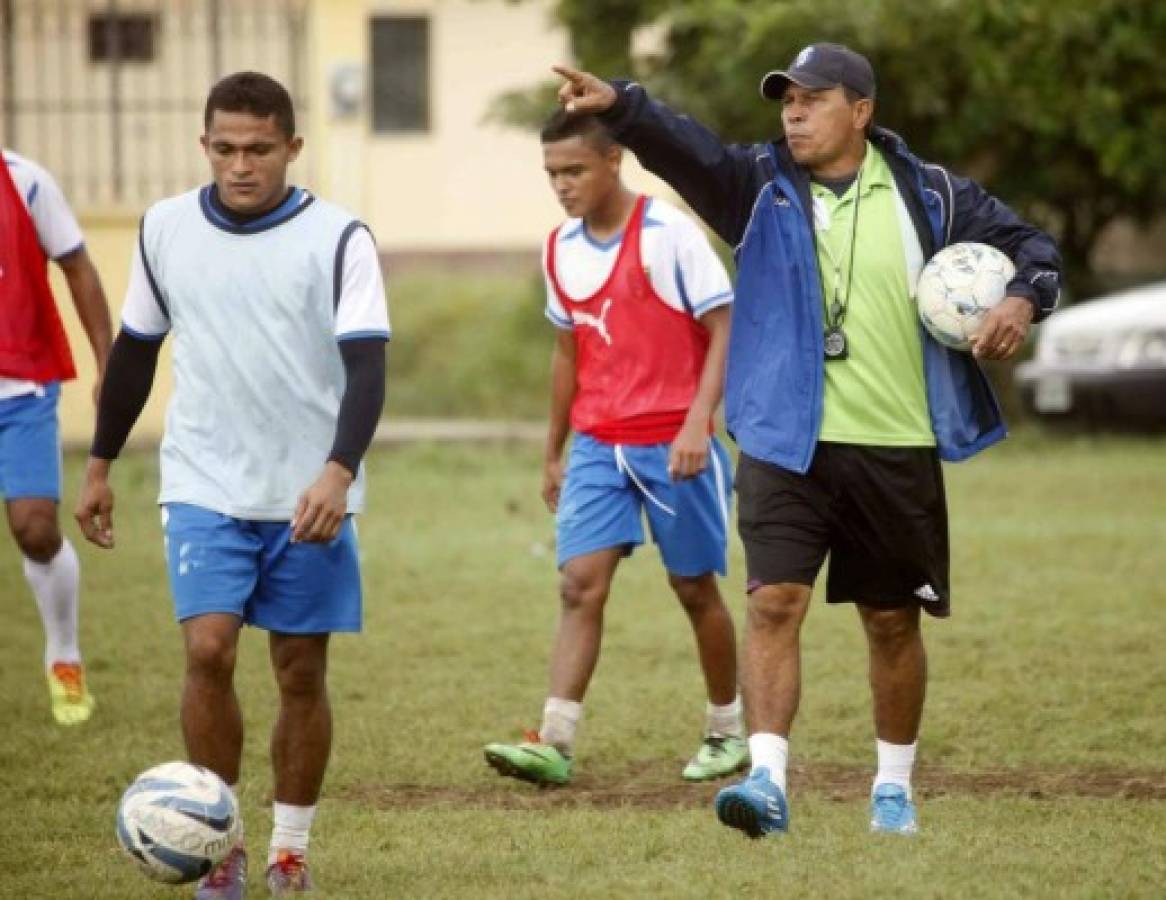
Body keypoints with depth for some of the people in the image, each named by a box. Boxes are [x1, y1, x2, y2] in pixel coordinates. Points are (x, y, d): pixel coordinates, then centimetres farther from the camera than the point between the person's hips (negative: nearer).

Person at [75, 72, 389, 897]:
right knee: (208, 650, -14)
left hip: (309, 495, -1)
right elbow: (135, 349, 14)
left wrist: (338, 472, -31)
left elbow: (366, 366, -16)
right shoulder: (166, 229, 2)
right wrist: (100, 467, 17)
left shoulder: (337, 239, -9)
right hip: (205, 488, 1)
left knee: (302, 673, 4)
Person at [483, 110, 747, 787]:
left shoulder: (668, 233, -10)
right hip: (598, 444, 5)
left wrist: (697, 423, -20)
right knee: (580, 585, -8)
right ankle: (556, 744, -14)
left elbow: (724, 328, -10)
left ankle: (728, 731, 23)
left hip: (673, 443, -5)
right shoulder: (561, 250, 8)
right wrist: (554, 453, 21)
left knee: (695, 587, 6)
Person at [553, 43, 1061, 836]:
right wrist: (619, 106, -36)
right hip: (785, 444, -1)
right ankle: (768, 780, -16)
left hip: (897, 450, 1)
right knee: (775, 601, -14)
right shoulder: (761, 186, 0)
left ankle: (895, 785, 26)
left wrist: (1024, 300, -10)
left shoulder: (928, 195, 2)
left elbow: (1028, 242, 12)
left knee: (893, 620, 10)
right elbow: (685, 147, -18)